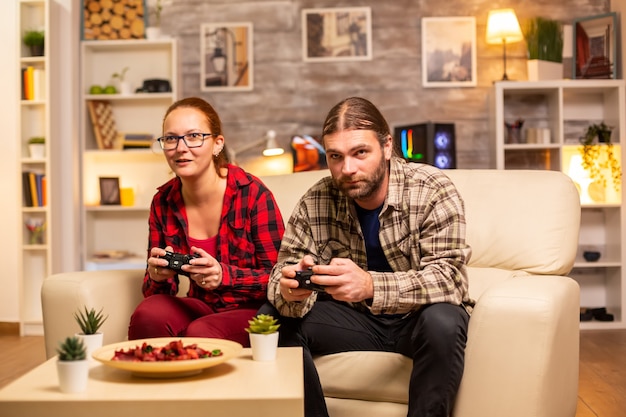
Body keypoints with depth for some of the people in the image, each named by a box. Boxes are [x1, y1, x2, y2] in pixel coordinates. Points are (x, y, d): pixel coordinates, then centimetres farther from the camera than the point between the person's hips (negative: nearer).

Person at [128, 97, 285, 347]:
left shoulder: (252, 193, -13)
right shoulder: (162, 202, 2)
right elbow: (155, 291, 7)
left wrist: (223, 275, -28)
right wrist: (157, 277, -17)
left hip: (253, 311, -4)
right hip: (202, 308, 4)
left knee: (200, 333, -34)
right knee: (148, 314, -27)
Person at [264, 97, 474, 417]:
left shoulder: (433, 191, -19)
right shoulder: (316, 201, -8)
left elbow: (448, 277, -27)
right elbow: (285, 268, -7)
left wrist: (371, 286, -45)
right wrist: (290, 291, -33)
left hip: (416, 317, -3)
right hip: (355, 317, 3)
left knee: (443, 322, -35)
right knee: (273, 319, -15)